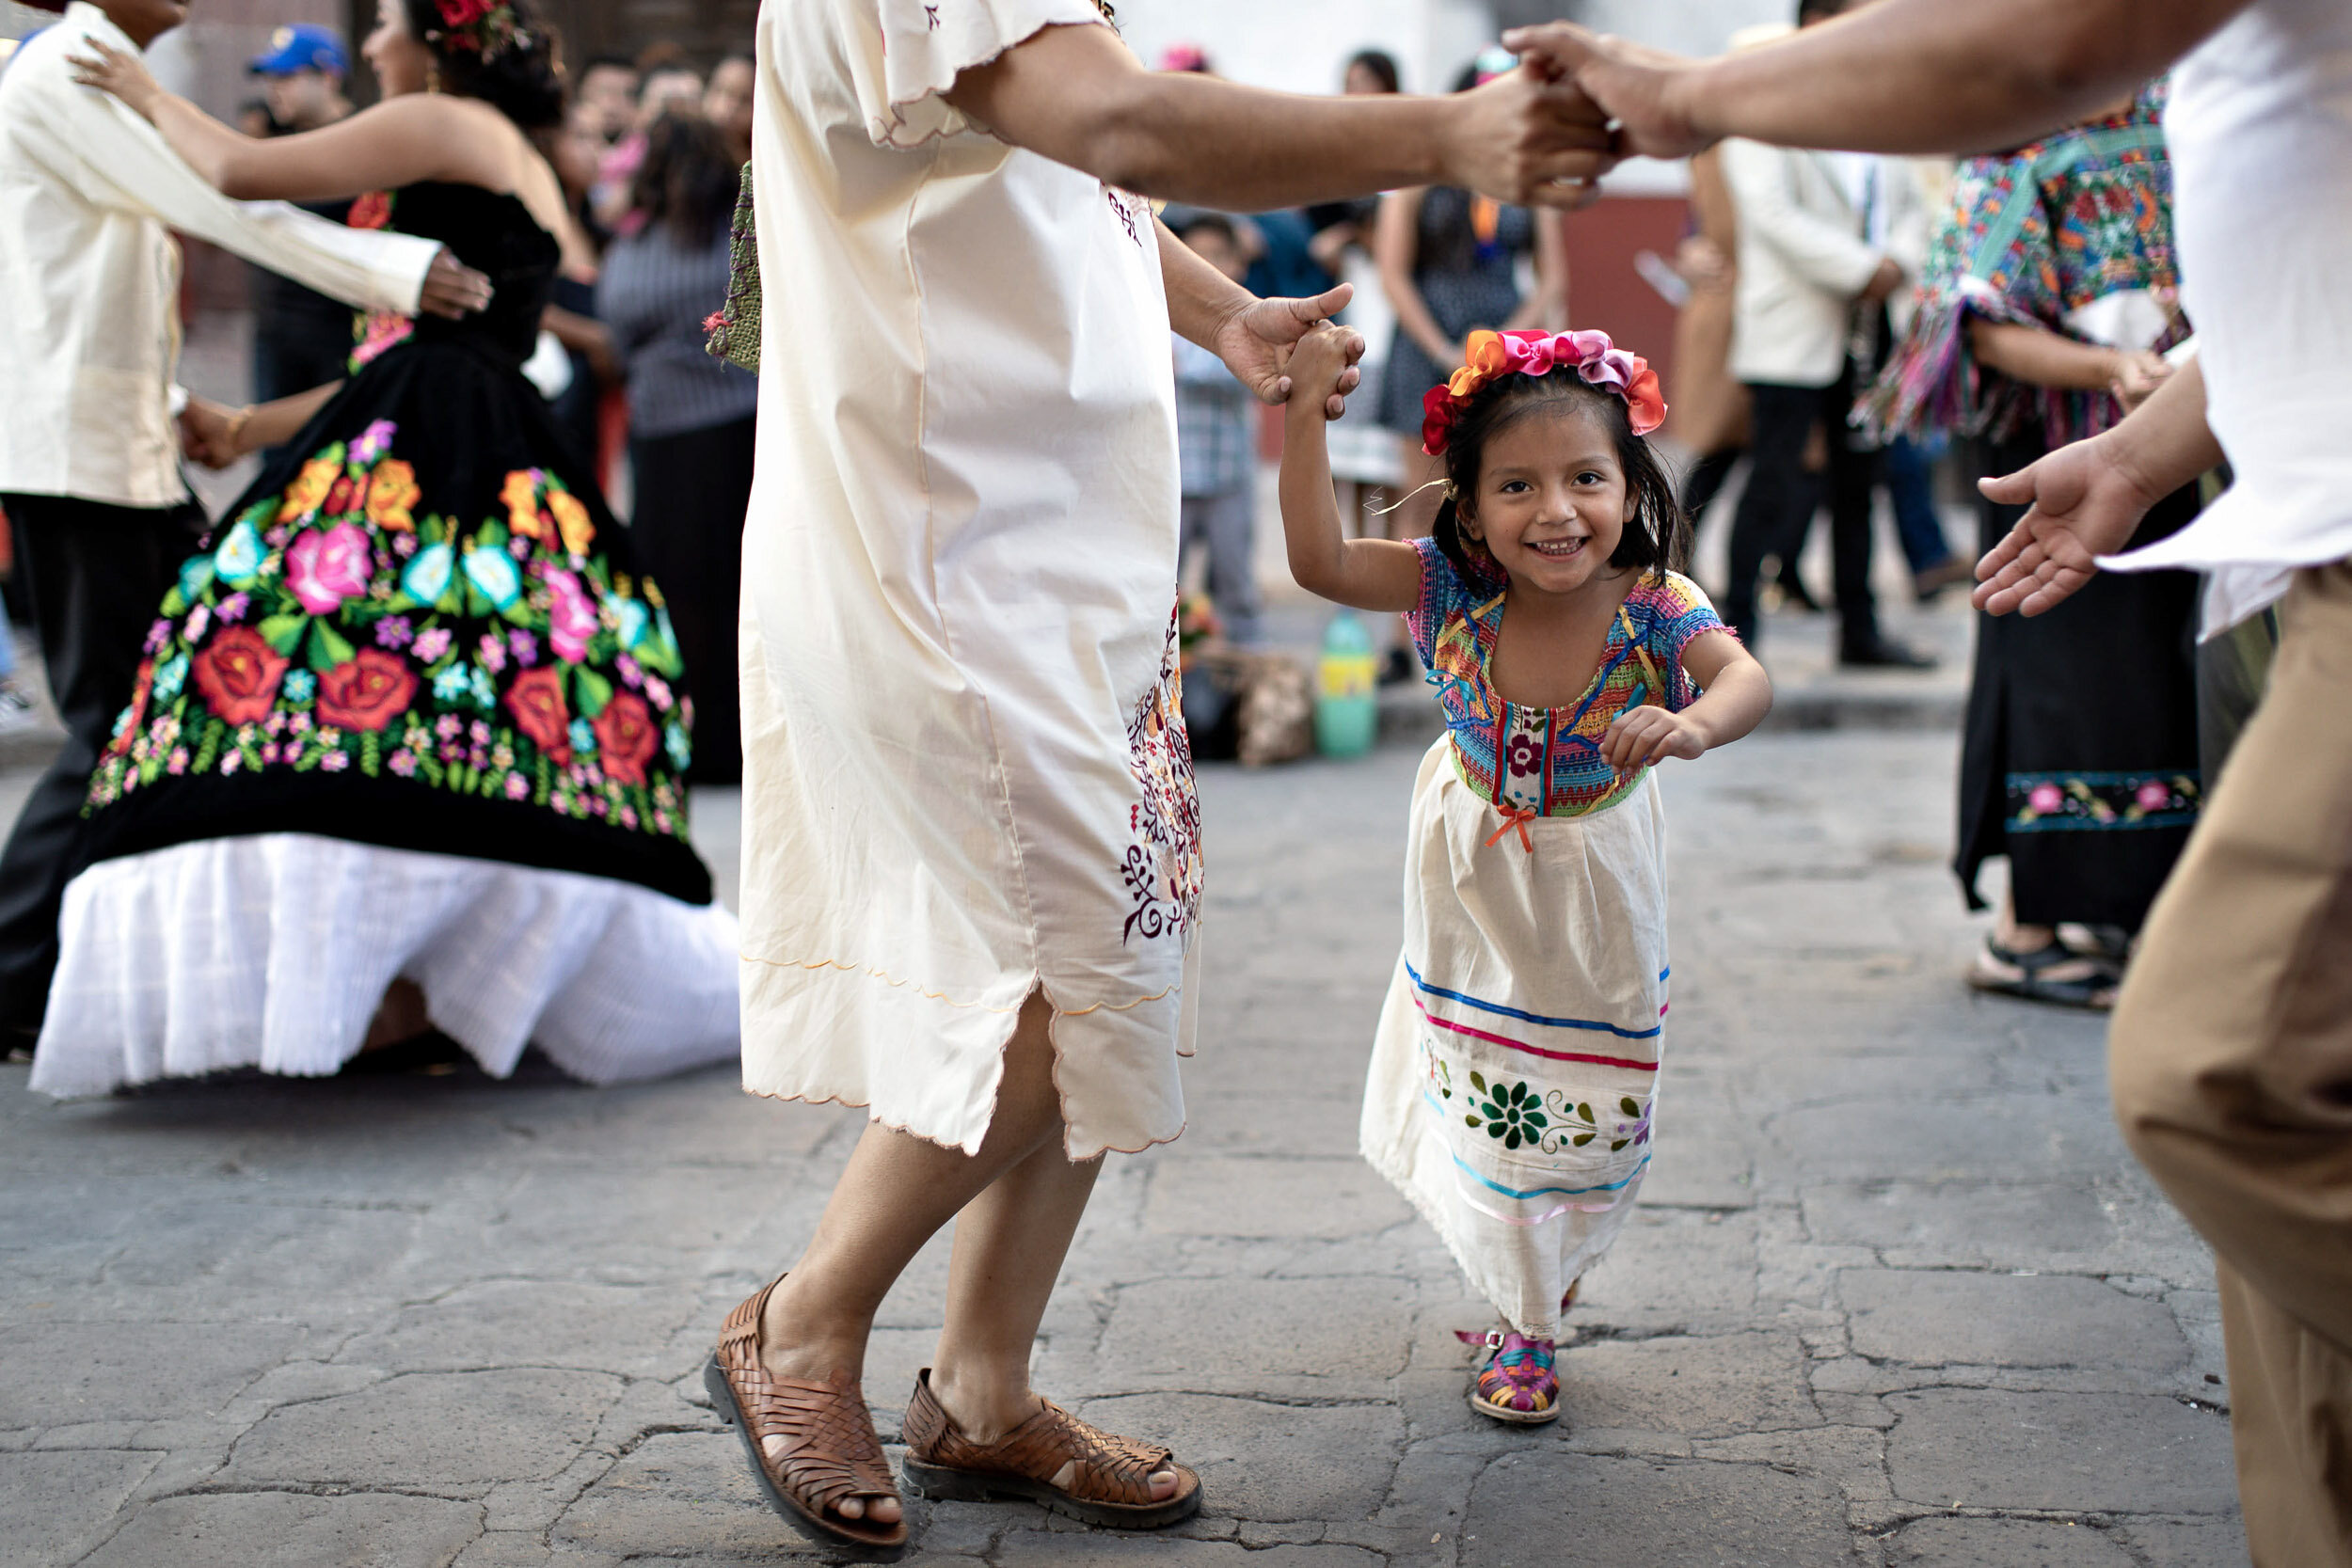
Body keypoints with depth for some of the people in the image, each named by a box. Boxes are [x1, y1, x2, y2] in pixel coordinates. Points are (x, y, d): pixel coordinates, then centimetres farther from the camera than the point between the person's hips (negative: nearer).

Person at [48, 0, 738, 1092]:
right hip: (503, 466, 10)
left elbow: (240, 172, -3)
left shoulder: (444, 125, 0)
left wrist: (153, 100, 17)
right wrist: (251, 428, 31)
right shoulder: (524, 174, 27)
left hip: (425, 461, -10)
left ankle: (395, 982, -22)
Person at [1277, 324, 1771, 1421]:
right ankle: (1526, 1319, 34)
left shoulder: (1654, 607, -31)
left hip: (1593, 886, -1)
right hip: (1473, 868, 1)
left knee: (1588, 1099, 13)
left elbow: (1745, 677, -49)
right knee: (1484, 1090, 12)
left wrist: (1696, 722, -71)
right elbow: (1320, 563, -35)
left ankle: (1551, 1259, 45)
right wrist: (1305, 415, -42)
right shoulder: (1451, 590, -26)